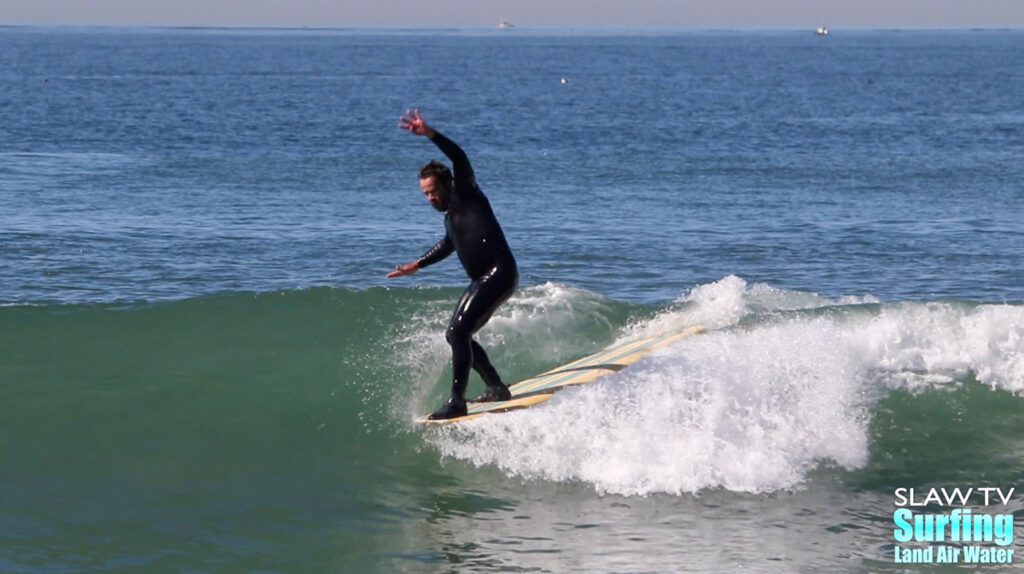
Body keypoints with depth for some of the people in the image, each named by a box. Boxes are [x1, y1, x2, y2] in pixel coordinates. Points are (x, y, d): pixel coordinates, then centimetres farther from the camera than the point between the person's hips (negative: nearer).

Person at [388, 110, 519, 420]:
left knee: (459, 331, -19)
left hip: (499, 274, -11)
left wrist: (429, 134, -33)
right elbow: (449, 244, 38)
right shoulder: (450, 214, 18)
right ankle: (497, 388, 24)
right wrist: (418, 265, 42)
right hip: (482, 281, 11)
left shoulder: (467, 195, -5)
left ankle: (457, 402, -20)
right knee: (456, 335, 16)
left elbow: (459, 159, -23)